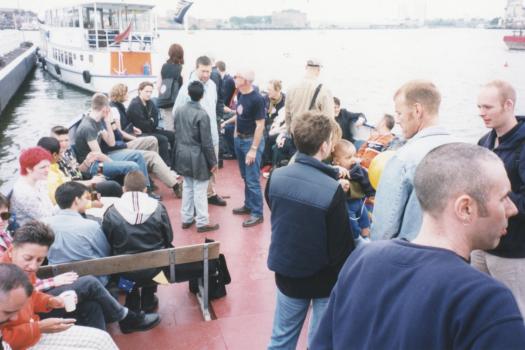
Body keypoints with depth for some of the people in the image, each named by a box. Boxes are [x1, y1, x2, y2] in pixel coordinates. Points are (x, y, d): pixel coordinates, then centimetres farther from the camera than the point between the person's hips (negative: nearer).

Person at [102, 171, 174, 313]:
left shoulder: (111, 212, -12)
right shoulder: (158, 208, -9)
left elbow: (107, 244, -1)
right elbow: (169, 239, 1)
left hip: (126, 272, 0)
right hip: (154, 270, 1)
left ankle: (133, 304, 38)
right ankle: (148, 300, 40)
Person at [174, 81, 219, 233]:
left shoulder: (179, 110, 1)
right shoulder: (202, 114, -18)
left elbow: (176, 134, 10)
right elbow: (206, 142, -16)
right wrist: (213, 161, -7)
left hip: (183, 155, 7)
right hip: (197, 157, -6)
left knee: (187, 187, 17)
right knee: (200, 190, 1)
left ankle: (186, 219, 25)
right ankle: (202, 223, 8)